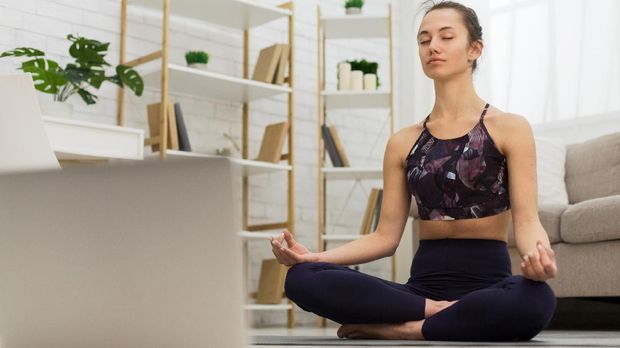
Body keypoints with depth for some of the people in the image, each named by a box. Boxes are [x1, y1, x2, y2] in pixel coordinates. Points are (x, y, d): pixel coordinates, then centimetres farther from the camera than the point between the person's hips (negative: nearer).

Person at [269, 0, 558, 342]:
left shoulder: (509, 127, 3)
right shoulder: (403, 142, 13)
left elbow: (526, 220, -6)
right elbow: (386, 235, 9)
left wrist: (539, 256, -31)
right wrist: (313, 255, -7)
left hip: (487, 284, -2)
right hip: (424, 283, 3)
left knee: (535, 300, -40)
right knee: (302, 278, -22)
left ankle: (400, 330, -23)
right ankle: (435, 312, -19)